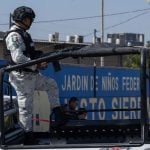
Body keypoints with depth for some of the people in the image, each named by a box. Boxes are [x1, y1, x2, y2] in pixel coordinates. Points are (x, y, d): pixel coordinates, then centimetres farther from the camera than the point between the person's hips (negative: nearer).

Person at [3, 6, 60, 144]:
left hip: (32, 75, 10)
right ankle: (27, 133, 4)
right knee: (26, 107, -3)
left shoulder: (23, 34, 16)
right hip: (22, 77, -10)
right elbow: (18, 58, -27)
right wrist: (37, 65, -20)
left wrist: (40, 62, 4)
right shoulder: (14, 35, -17)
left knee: (52, 84, 18)